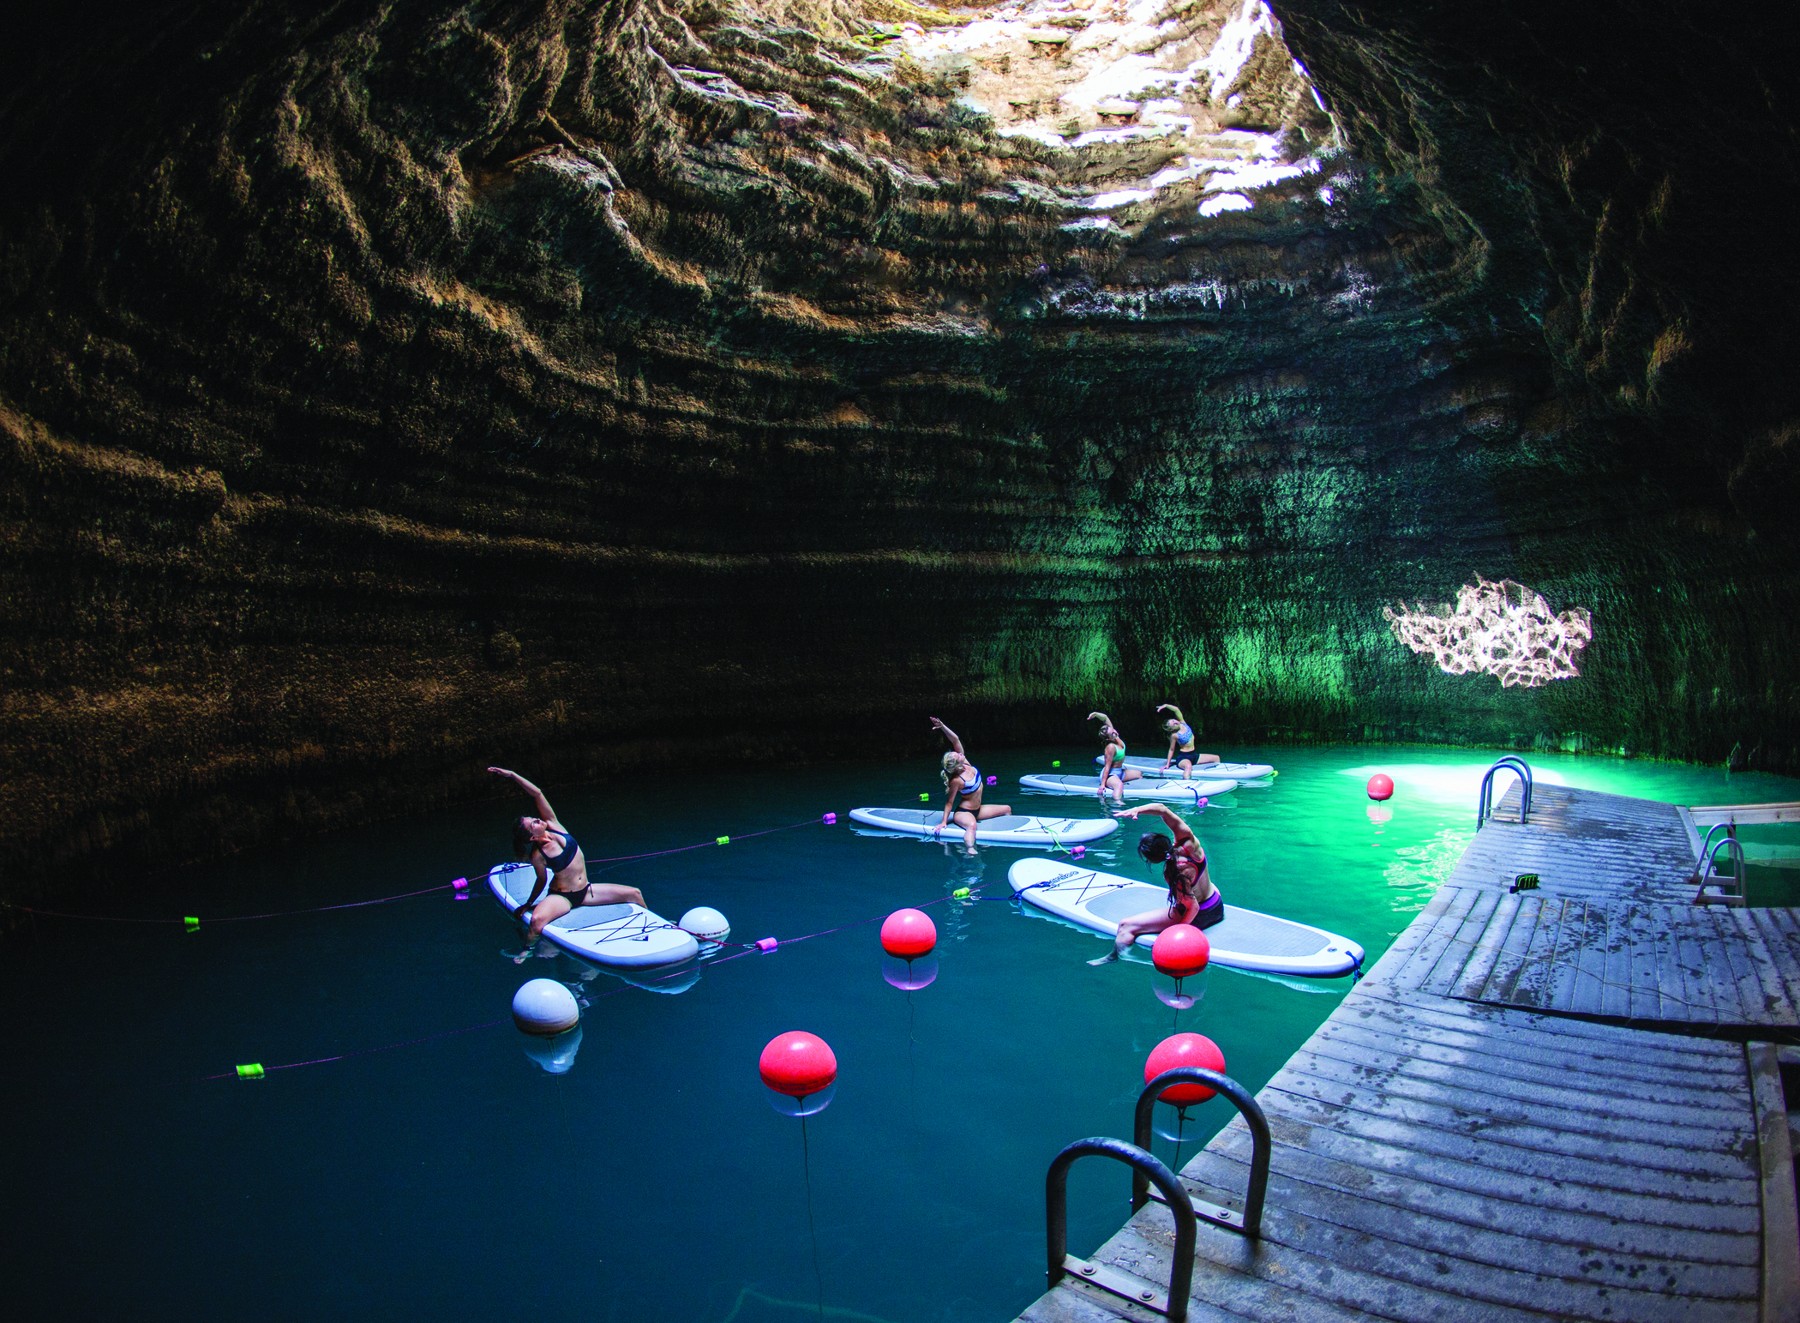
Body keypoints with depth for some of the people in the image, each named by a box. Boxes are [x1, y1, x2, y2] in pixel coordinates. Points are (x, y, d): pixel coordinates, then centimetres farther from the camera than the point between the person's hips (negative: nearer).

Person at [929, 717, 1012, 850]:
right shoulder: (957, 781, -27)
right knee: (972, 825, -45)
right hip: (963, 812, -10)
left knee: (1007, 809, 18)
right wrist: (944, 822, -19)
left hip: (976, 809, 10)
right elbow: (949, 802, -19)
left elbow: (955, 740, -14)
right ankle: (970, 850, -64)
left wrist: (942, 726, -25)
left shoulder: (965, 762, -9)